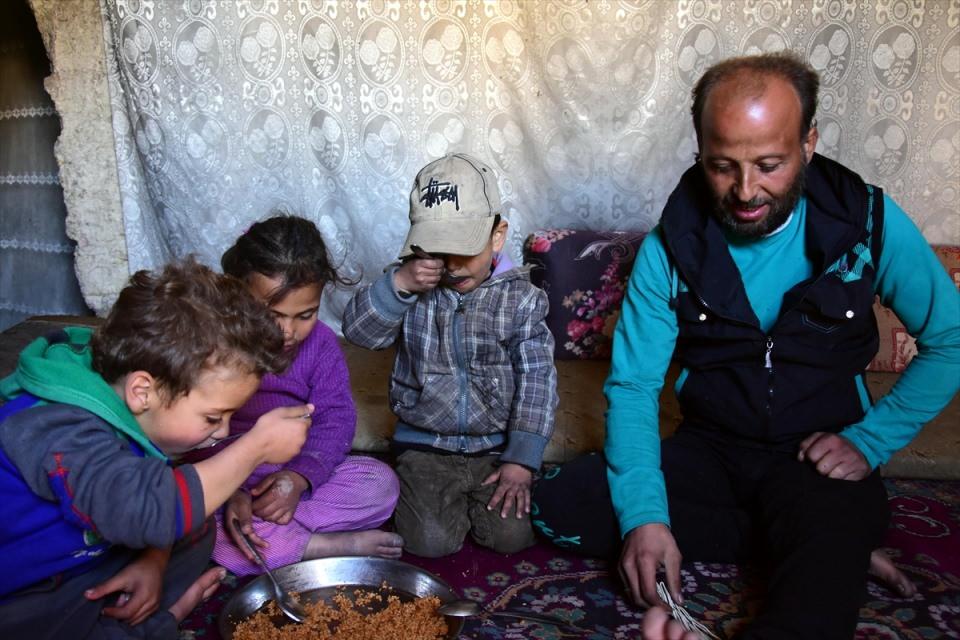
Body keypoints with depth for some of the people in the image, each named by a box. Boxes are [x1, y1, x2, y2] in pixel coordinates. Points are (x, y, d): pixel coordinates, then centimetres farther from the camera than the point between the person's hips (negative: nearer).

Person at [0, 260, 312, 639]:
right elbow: (152, 509, -48)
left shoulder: (129, 411, -7)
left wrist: (152, 561, -10)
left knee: (198, 535, 3)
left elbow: (154, 486, 8)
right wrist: (257, 446, -38)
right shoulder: (59, 434, -34)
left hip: (83, 560, 8)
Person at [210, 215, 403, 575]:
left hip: (295, 475, 2)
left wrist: (299, 477, -27)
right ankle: (333, 546, -26)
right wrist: (228, 494, -31)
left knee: (381, 483, -17)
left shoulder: (321, 345, -6)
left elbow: (334, 422, -9)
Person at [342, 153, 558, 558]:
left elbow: (536, 380, -7)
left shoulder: (521, 297, -5)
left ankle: (488, 493, 20)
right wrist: (399, 283, -27)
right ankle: (421, 491, 19)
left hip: (497, 446, 0)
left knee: (512, 535, -12)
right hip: (425, 444, 0)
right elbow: (358, 330, -11)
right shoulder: (413, 286, -2)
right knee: (430, 541, -14)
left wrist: (521, 460, -12)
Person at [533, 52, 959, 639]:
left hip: (818, 459, -5)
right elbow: (633, 386, -10)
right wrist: (642, 513, -23)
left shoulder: (868, 221, -8)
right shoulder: (671, 245, -9)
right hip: (709, 449, 6)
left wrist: (871, 440, -10)